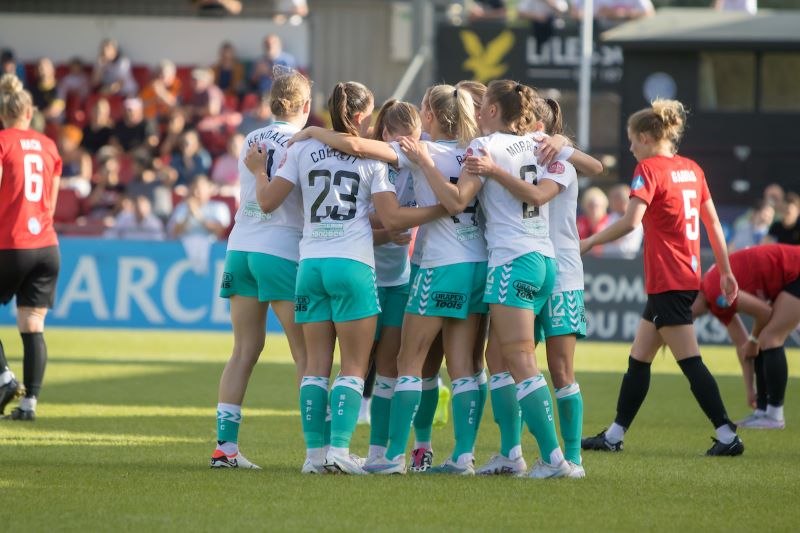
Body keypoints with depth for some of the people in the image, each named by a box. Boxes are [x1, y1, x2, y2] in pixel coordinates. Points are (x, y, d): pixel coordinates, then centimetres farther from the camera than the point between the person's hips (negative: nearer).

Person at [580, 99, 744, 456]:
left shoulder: (649, 168, -11)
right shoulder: (691, 169, 12)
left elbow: (631, 221, -22)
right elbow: (713, 223, 14)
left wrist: (589, 242, -13)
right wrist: (725, 272, 20)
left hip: (667, 281, -9)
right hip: (689, 276, 9)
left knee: (690, 362, -7)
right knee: (638, 359, 14)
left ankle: (728, 436, -10)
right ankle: (614, 436, 19)